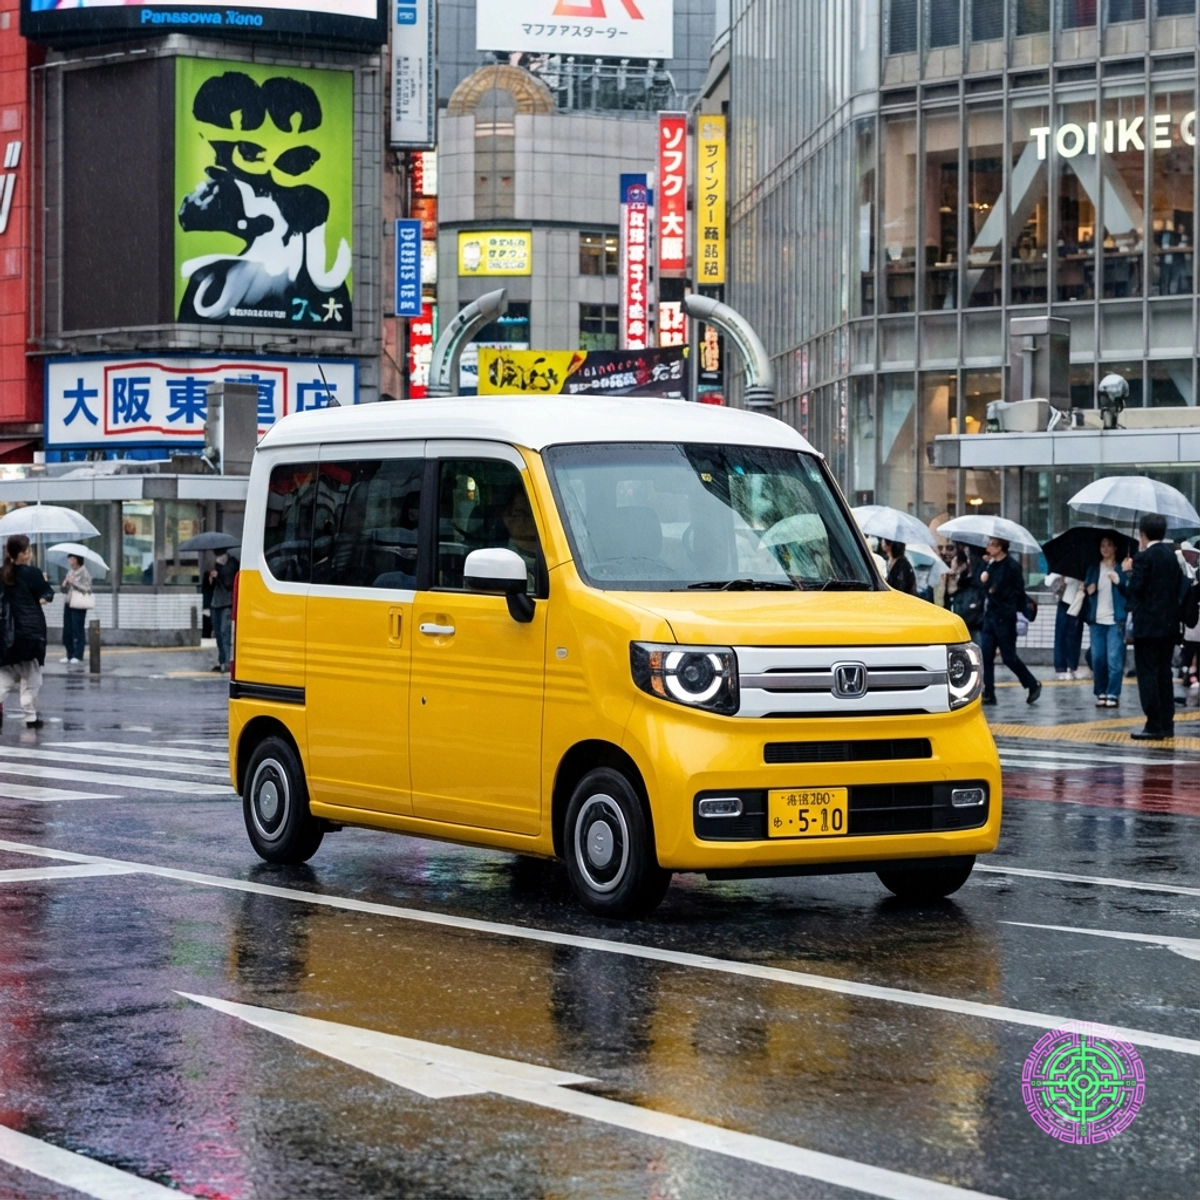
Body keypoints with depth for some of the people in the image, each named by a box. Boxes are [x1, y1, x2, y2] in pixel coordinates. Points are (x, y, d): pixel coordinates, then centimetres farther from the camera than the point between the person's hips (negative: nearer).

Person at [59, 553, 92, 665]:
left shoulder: (84, 573, -5)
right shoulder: (69, 572, 16)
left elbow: (87, 588, -12)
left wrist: (74, 582, -17)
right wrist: (64, 585, -1)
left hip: (78, 605, -7)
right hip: (68, 604, 7)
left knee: (78, 630, -7)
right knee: (67, 630, 7)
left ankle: (78, 656, -3)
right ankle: (70, 655, 15)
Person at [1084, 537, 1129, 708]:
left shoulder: (1122, 569, 2)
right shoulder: (1093, 569, 13)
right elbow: (1086, 588, 17)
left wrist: (1120, 581, -25)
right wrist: (1088, 590, -5)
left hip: (1115, 620, -4)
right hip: (1096, 619, 4)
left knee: (1114, 658, -8)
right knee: (1098, 658, 4)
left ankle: (1113, 695, -6)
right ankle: (1101, 693, 12)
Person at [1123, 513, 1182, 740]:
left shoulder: (1144, 558, -14)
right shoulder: (1172, 555, 8)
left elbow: (1133, 591, -16)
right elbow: (1178, 586, 12)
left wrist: (1129, 572, 1)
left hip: (1148, 625, -8)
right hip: (1169, 624, 8)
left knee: (1147, 674, -4)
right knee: (1164, 674, 13)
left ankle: (1154, 726, -6)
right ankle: (1167, 724, 14)